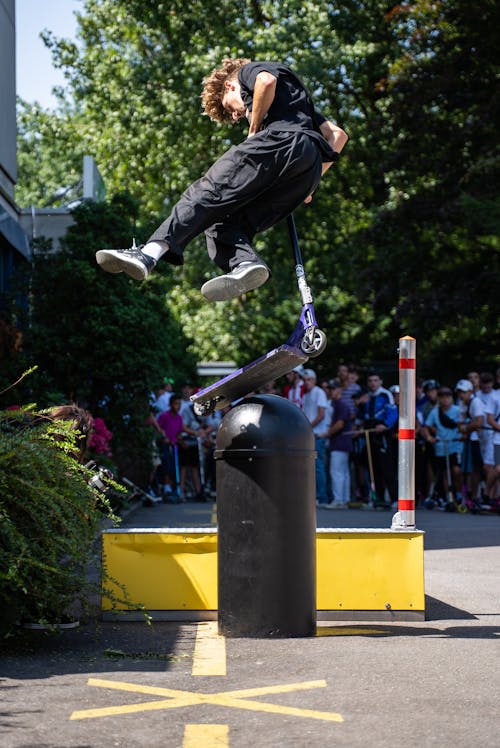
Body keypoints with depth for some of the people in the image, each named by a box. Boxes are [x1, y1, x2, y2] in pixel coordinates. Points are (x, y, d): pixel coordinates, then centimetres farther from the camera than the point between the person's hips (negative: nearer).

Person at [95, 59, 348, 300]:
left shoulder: (249, 71, 22)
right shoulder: (300, 103, 45)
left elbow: (267, 81, -4)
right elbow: (337, 135, 36)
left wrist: (254, 131, 5)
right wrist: (310, 182, 27)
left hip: (279, 141, -7)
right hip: (308, 172, 7)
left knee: (208, 193, -16)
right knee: (224, 222, 2)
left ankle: (148, 254, -35)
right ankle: (245, 263, -31)